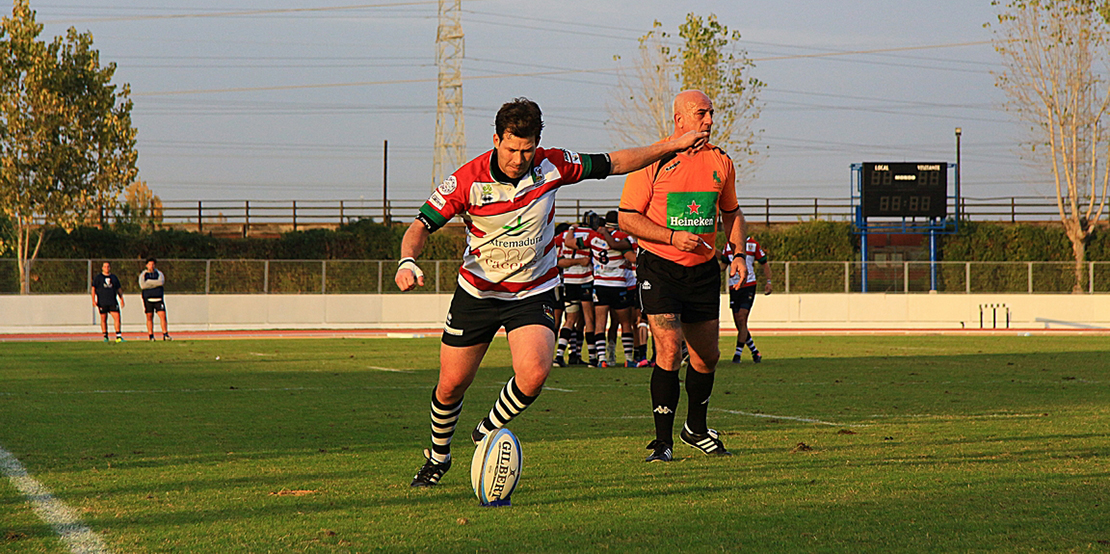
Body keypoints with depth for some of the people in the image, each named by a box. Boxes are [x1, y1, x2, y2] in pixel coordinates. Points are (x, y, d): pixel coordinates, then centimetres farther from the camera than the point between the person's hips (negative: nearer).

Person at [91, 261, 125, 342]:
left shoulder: (114, 277, 15)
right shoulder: (98, 277, 5)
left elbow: (119, 289, 20)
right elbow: (93, 289, 2)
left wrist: (121, 299, 13)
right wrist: (93, 300, -7)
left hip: (113, 302, 2)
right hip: (102, 302, -2)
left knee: (117, 318, -9)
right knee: (103, 319, 2)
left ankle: (118, 336, -10)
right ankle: (105, 336, 11)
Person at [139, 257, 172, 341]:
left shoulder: (159, 274, 9)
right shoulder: (143, 275, 8)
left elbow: (161, 282, -13)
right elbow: (142, 285, -10)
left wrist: (148, 282, -11)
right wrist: (155, 284, -10)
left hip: (158, 298, 0)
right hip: (148, 299, 0)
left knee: (163, 316, -8)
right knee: (149, 318, 0)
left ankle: (165, 335, -7)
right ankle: (150, 336, 5)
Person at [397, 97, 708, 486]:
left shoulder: (552, 166, -12)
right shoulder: (468, 180, -18)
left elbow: (612, 164, 3)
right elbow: (422, 225, -13)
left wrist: (671, 146, 3)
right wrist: (407, 261, -33)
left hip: (534, 291, 0)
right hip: (477, 290, 0)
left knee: (534, 374, -23)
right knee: (452, 384, 4)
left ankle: (488, 433, 5)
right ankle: (438, 455, 33)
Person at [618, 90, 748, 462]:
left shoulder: (720, 162, 7)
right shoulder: (652, 161, -8)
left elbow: (731, 212, 21)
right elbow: (628, 218, -9)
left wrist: (739, 253, 6)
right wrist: (673, 237, -19)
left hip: (703, 269, 5)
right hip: (660, 267, -5)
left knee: (707, 355, 11)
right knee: (669, 350, -16)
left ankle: (696, 428, 34)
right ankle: (663, 440, -8)